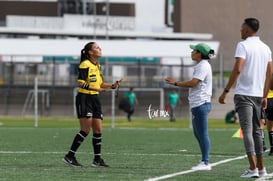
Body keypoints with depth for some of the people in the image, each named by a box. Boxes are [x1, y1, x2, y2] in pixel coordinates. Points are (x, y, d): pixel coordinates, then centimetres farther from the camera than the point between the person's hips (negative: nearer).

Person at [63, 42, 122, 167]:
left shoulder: (97, 65, 14)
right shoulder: (85, 65, -12)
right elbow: (80, 83, -19)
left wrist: (112, 86, 4)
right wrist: (97, 89, -27)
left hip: (94, 99, 8)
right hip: (84, 98, -8)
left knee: (98, 130, 4)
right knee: (86, 130, -11)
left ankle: (97, 159, 9)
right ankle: (70, 156, -5)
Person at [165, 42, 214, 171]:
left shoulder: (203, 66, -13)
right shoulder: (201, 66, 19)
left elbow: (193, 83, -19)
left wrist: (175, 83, -10)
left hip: (200, 104, -11)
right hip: (197, 104, 11)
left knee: (202, 134, -10)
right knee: (197, 134, 14)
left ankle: (205, 162, -9)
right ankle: (204, 162, 17)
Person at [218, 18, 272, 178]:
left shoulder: (243, 45, -9)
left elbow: (237, 69, -19)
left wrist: (226, 91, -16)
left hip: (244, 94, -6)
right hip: (258, 95, 6)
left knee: (247, 131, -8)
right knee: (257, 131, 15)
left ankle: (253, 168, -16)